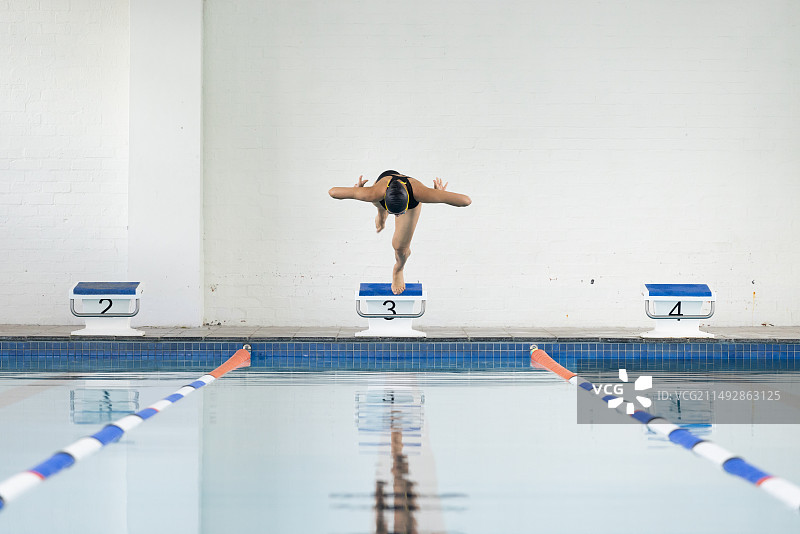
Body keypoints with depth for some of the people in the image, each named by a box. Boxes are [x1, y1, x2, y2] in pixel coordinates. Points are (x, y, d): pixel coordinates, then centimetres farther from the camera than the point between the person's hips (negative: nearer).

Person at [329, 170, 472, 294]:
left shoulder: (420, 193, -51)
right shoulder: (375, 193, -51)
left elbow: (466, 201, -46)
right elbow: (333, 192, -42)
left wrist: (441, 194, -27)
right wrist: (357, 190, -23)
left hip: (412, 201, 0)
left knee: (401, 247, 1)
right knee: (380, 208, 36)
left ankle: (398, 270, 37)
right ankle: (381, 213, 76)